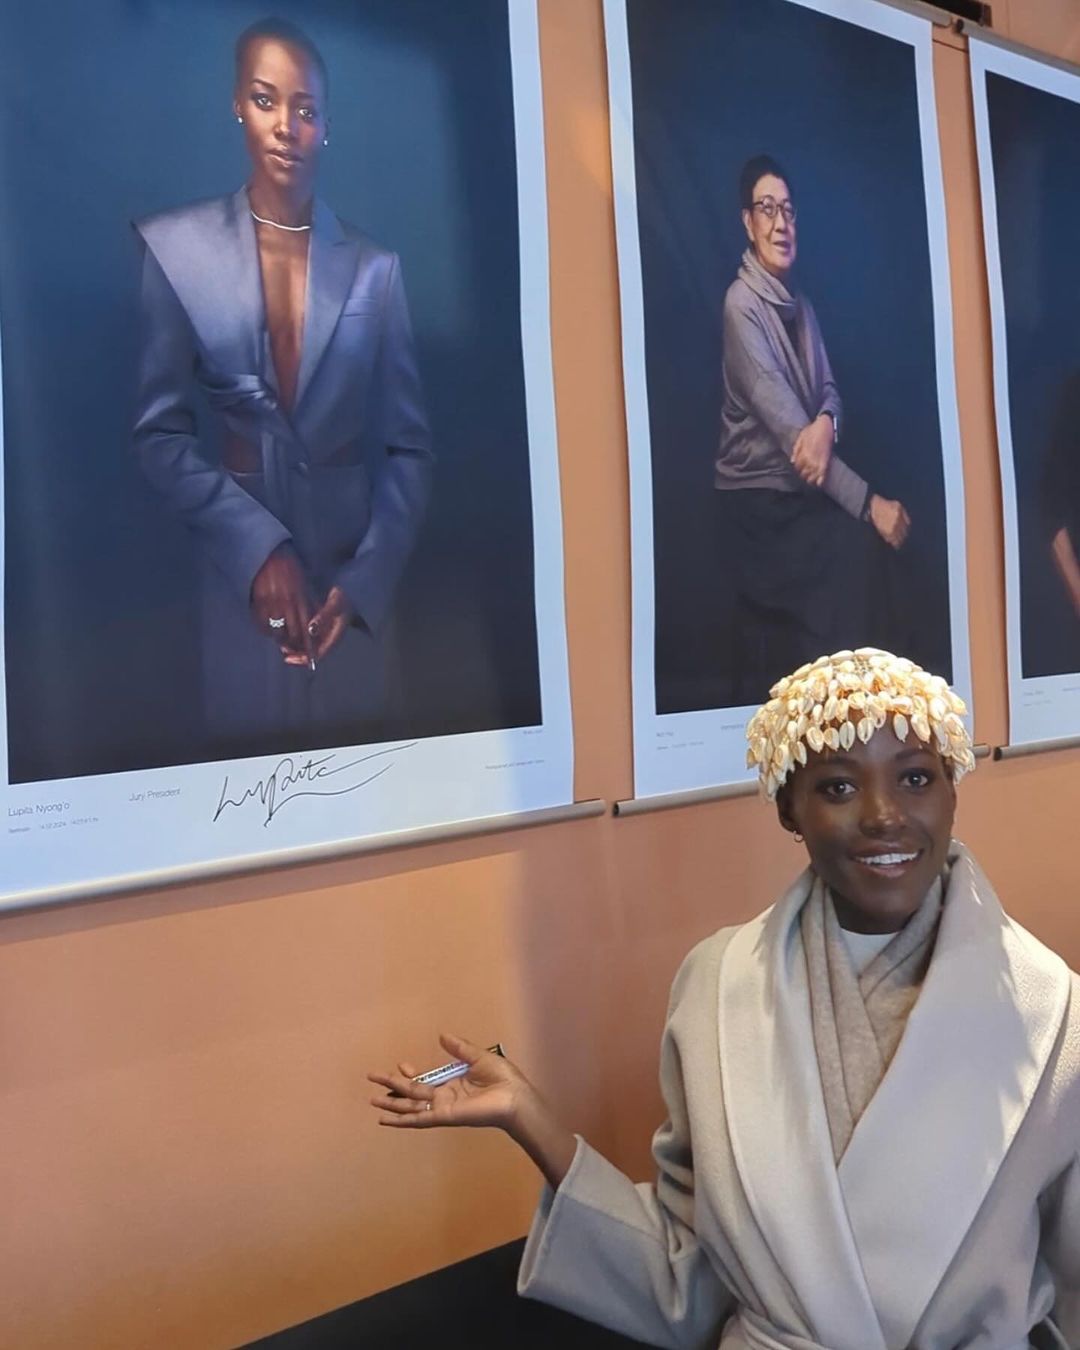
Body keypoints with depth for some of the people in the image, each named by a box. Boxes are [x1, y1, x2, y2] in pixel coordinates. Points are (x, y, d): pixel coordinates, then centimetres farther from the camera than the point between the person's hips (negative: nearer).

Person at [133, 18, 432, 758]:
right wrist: (256, 549, -15)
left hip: (353, 587, 1)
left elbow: (410, 447, 2)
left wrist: (365, 583, -10)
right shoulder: (178, 249, -2)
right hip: (241, 584, -1)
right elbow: (161, 433, -2)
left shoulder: (374, 267, 3)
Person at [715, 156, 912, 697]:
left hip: (799, 493, 7)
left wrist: (826, 424, -21)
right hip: (757, 501, -7)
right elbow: (785, 424, -23)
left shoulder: (800, 304, 13)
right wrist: (869, 502, -26)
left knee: (859, 543, -15)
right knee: (856, 547, -23)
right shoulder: (741, 304, -15)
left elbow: (829, 392, 7)